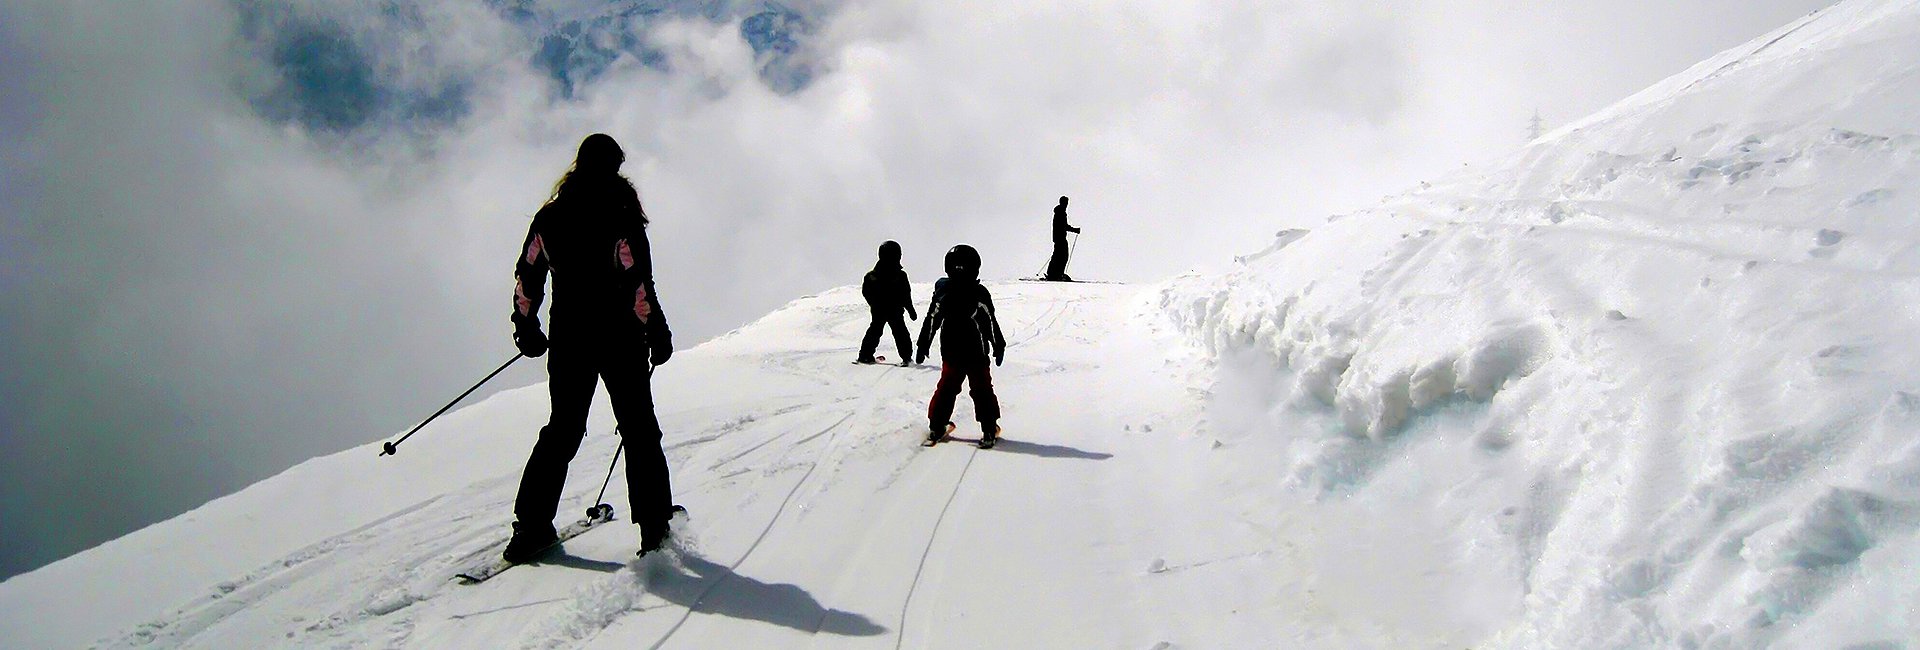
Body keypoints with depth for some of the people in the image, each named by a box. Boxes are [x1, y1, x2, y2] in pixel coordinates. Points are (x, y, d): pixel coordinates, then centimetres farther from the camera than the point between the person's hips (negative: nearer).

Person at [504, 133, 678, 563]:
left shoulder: (550, 215, 5)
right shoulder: (621, 216, -11)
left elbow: (526, 276, 7)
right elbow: (636, 282, -17)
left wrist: (526, 327, 18)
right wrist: (656, 332, -8)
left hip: (568, 339, 5)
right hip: (619, 339, -5)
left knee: (562, 431, 15)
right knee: (639, 432, 4)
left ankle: (531, 527, 12)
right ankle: (655, 527, 2)